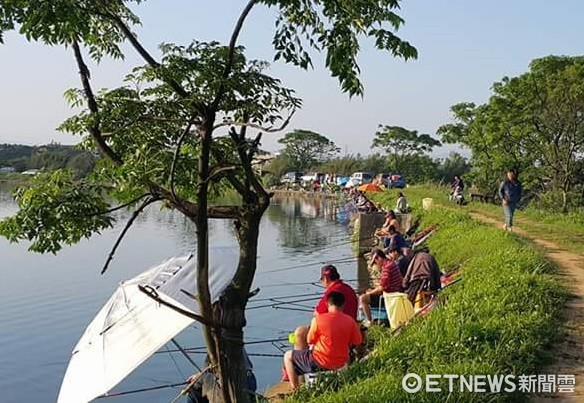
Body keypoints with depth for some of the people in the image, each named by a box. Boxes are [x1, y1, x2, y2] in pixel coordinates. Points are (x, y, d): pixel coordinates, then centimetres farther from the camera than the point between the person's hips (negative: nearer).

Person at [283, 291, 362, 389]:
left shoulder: (318, 319, -18)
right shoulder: (350, 320, -8)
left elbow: (310, 341, -4)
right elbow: (357, 342, 1)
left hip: (320, 363, -5)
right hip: (341, 364, 5)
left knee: (288, 356, 16)